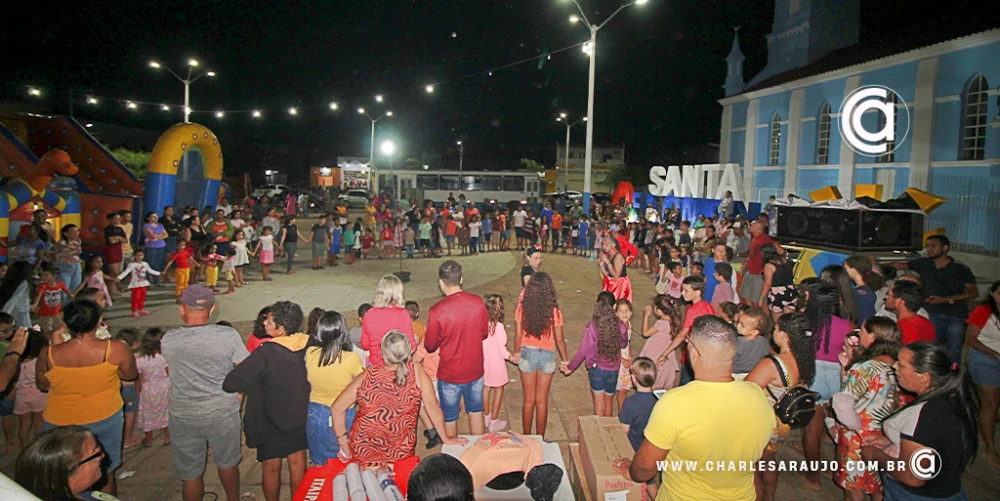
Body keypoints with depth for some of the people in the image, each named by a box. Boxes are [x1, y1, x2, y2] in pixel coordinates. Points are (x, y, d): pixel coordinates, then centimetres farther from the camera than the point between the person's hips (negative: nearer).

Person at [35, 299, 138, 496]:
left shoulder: (49, 355, -19)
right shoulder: (116, 349, -23)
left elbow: (42, 385, 1)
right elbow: (130, 375, -4)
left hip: (60, 422, 1)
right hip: (105, 419, 0)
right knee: (106, 473, 20)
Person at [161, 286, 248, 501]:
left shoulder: (168, 340, -14)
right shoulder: (229, 335, -18)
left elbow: (168, 369, 5)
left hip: (184, 417, 0)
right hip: (224, 412, 0)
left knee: (190, 474, 17)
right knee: (228, 463, 23)